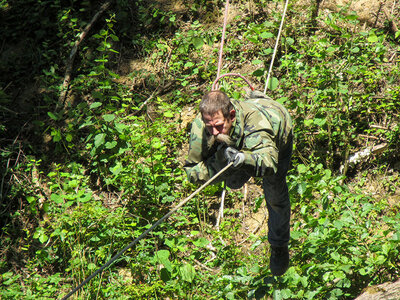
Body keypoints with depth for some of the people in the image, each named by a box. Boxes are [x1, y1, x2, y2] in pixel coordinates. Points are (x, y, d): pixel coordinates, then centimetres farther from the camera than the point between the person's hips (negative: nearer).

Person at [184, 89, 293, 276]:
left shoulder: (254, 122, -53)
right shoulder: (200, 128, -41)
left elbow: (269, 161, -68)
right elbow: (192, 172, -32)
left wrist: (244, 158, -87)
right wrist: (219, 163, -50)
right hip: (238, 141, 3)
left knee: (275, 193, 1)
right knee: (234, 183, 7)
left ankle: (279, 246, 27)